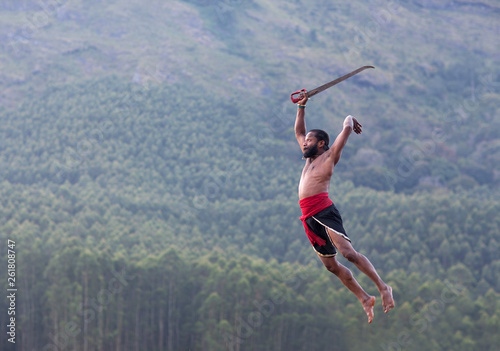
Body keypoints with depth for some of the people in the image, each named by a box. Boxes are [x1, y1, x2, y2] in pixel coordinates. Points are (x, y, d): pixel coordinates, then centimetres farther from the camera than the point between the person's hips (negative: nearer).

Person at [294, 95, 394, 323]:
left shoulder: (329, 156, 6)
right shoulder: (310, 158, 26)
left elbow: (347, 129, 3)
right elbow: (298, 131, 36)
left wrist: (349, 119, 23)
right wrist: (301, 107, 28)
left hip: (324, 212, -8)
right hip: (309, 217, 8)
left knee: (348, 253, -20)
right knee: (330, 265, 4)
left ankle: (382, 287, -16)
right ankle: (364, 299, 10)